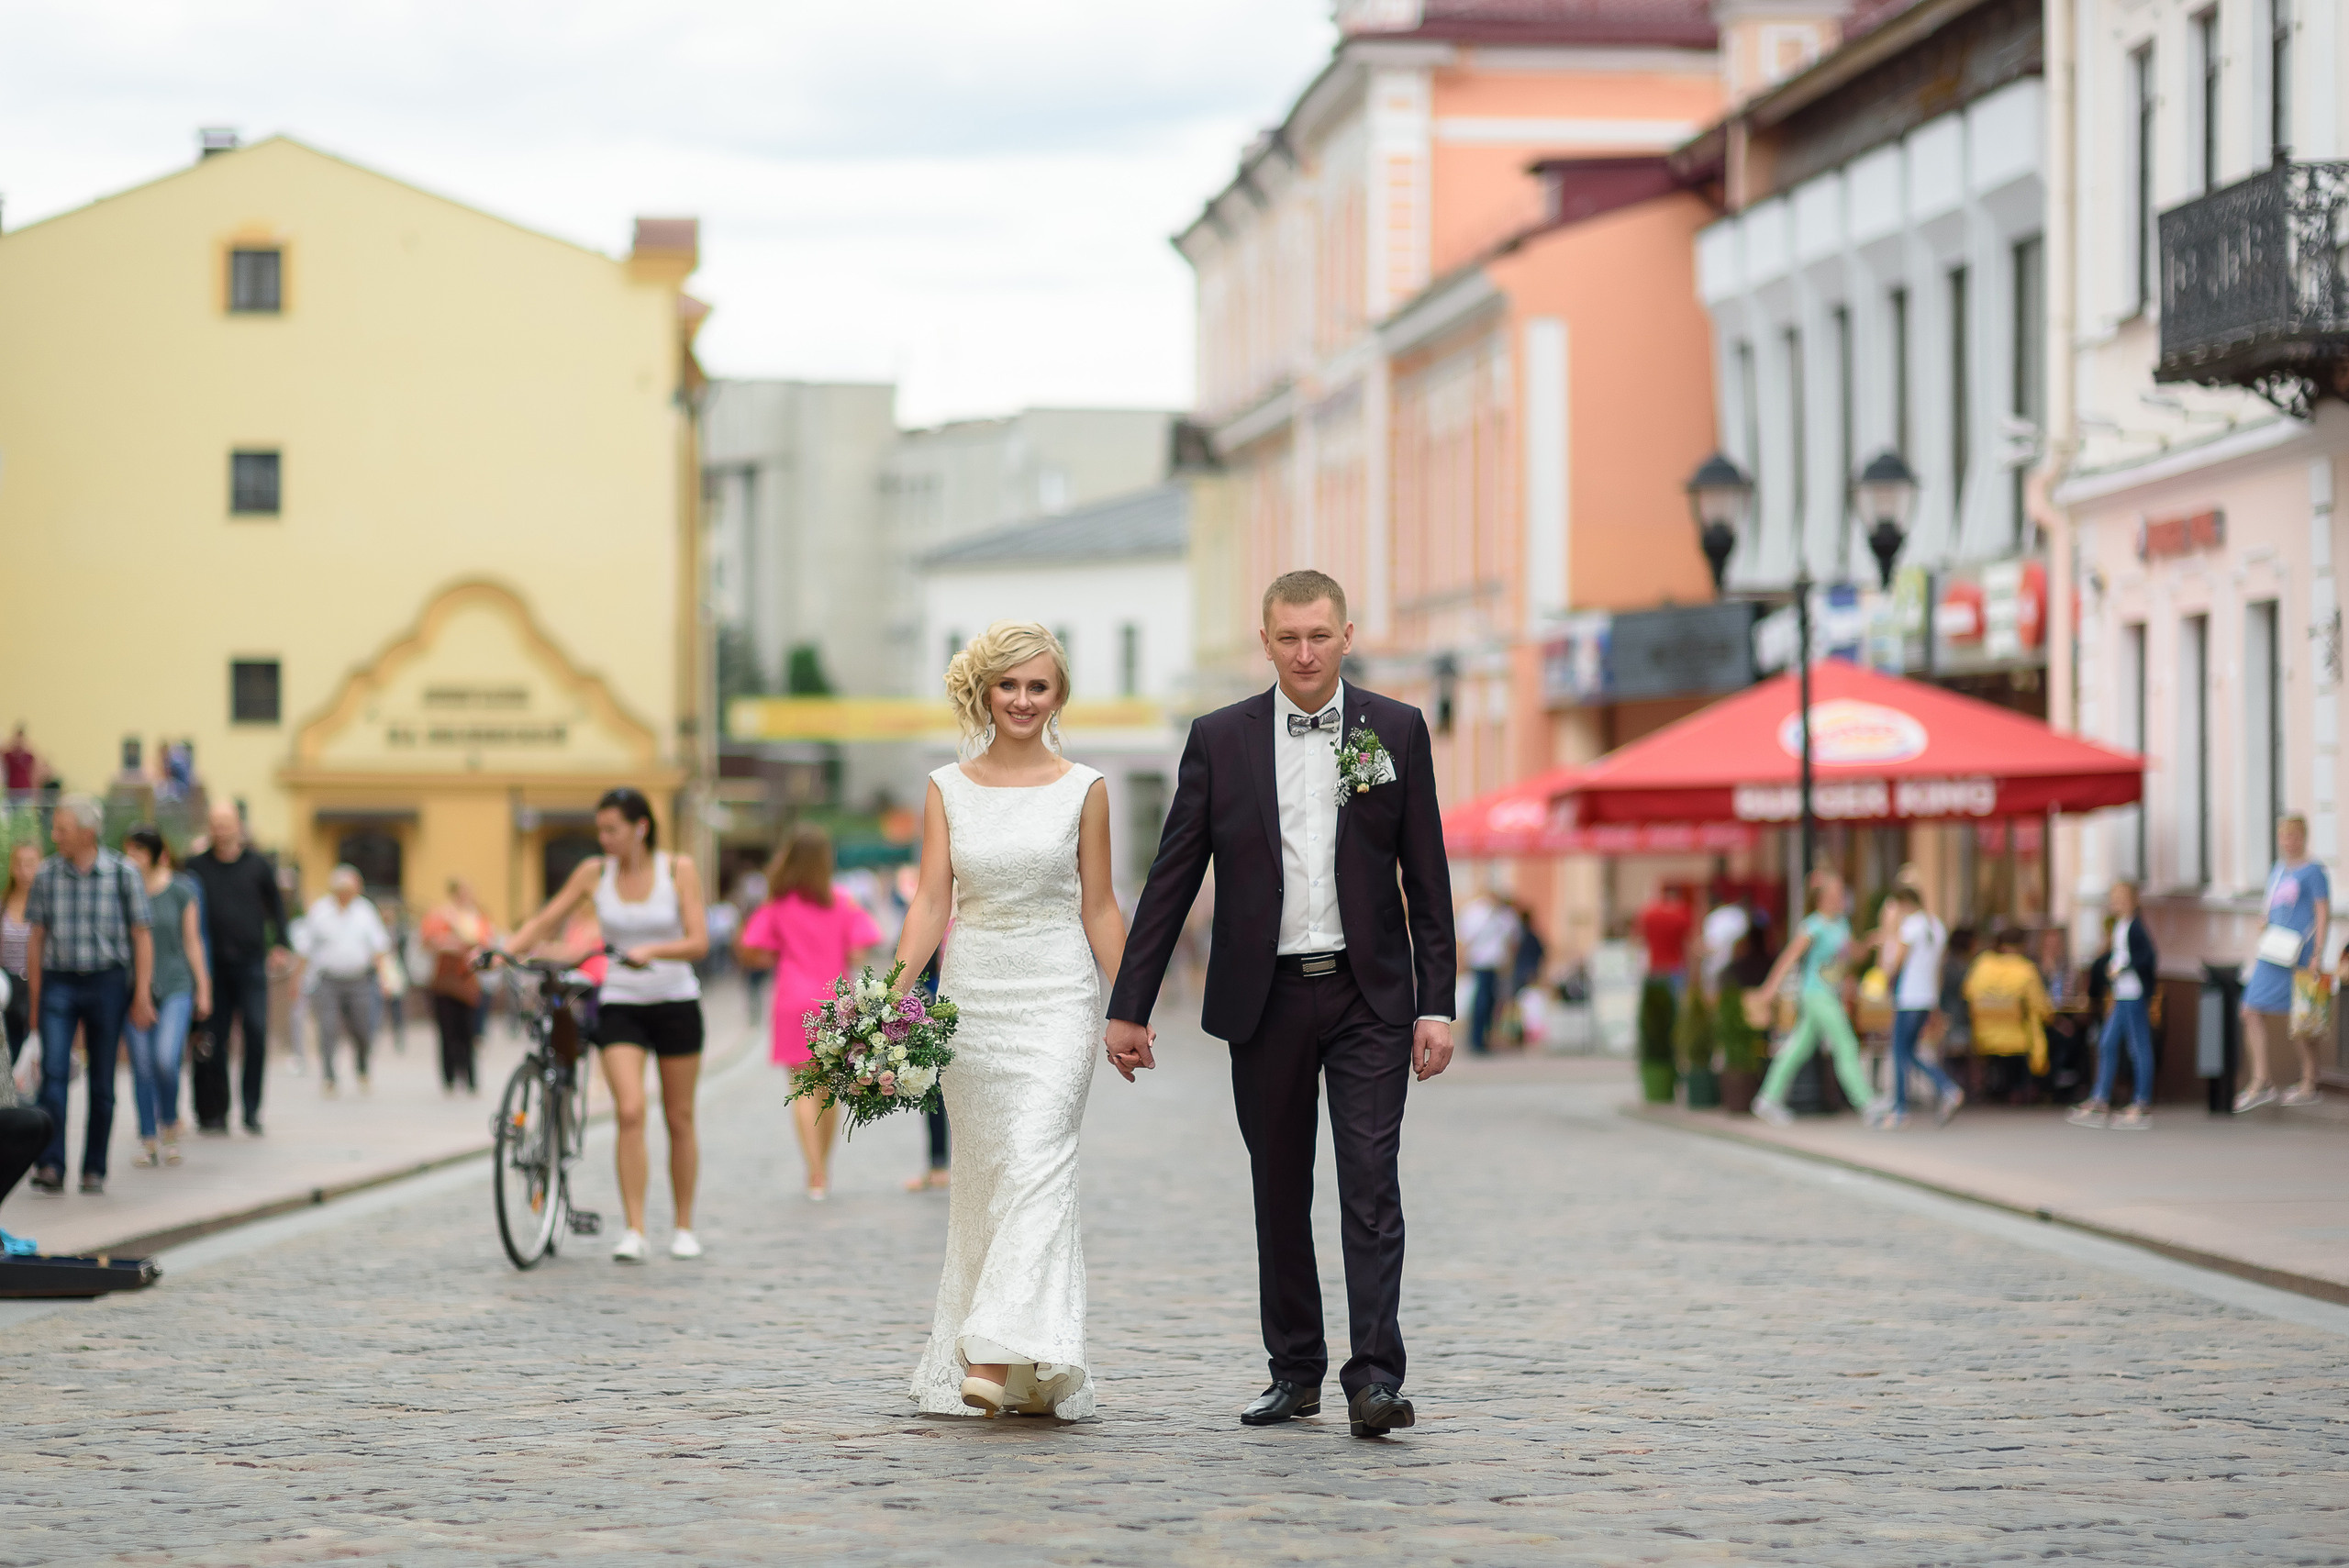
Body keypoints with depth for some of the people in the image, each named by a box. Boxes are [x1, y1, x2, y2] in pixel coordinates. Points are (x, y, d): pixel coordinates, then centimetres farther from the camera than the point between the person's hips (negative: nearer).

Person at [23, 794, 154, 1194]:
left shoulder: (122, 873, -2)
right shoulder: (47, 874, 3)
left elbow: (142, 937, 0)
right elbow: (36, 938, 9)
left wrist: (142, 994, -5)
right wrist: (35, 997, 7)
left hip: (107, 981, -1)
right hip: (58, 981, 1)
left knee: (102, 1082, 4)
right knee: (53, 1071, -14)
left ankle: (94, 1169, 14)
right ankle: (51, 1168, -19)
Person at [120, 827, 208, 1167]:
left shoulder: (179, 891, 1)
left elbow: (192, 941, 6)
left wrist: (203, 989, 7)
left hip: (175, 986, -1)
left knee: (165, 1060, -16)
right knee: (141, 1066, 1)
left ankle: (169, 1125, 8)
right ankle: (149, 1140, 10)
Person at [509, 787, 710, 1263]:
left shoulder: (678, 870, -6)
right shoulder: (594, 872, -1)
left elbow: (699, 942, -13)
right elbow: (545, 922, 3)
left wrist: (652, 950, -30)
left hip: (676, 1003, 0)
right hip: (620, 1005, 0)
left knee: (679, 1118, 7)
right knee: (629, 1113, -16)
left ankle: (684, 1228, 20)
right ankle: (634, 1231, -16)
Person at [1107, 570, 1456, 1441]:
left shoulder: (1397, 731, 2)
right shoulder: (1220, 739, 3)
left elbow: (1427, 876, 3)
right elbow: (1172, 879, 4)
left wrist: (1437, 1005, -2)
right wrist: (1130, 1005, 1)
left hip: (1368, 995, -1)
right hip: (1265, 1000, 2)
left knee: (1371, 1186, -10)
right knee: (1280, 1194, 9)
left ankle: (1375, 1378, -14)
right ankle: (1295, 1370, 19)